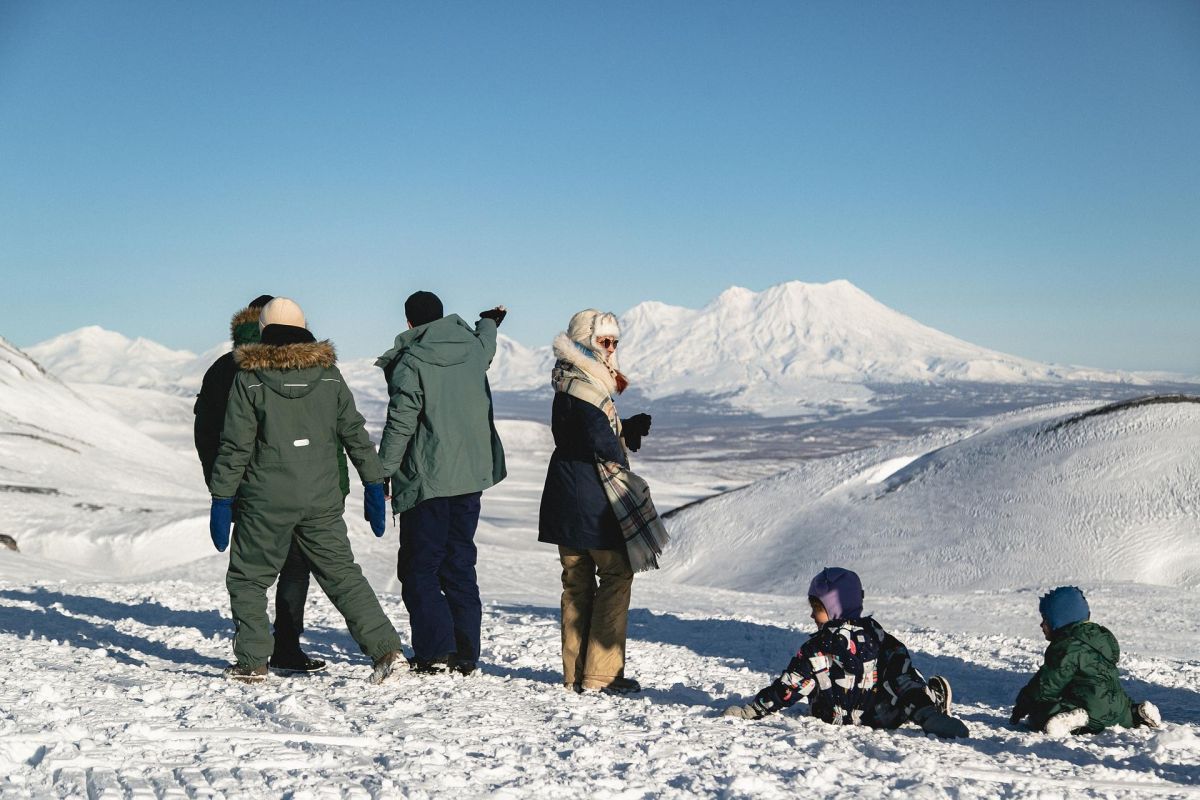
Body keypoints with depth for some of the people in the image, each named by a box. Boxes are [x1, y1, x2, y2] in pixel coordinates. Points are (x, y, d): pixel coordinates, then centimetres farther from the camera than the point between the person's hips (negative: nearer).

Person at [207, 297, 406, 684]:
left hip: (266, 502, -3)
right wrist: (374, 485, 13)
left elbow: (235, 446, -6)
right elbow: (354, 433, 7)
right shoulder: (328, 373, 5)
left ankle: (252, 662, 13)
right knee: (342, 574, 8)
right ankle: (385, 648, 1)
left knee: (248, 578, 12)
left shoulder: (249, 378, -4)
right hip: (322, 501, 3)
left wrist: (221, 499, -1)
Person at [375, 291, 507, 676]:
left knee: (420, 568, 2)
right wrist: (490, 321, 55)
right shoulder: (473, 348, 6)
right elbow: (486, 341, 33)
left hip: (426, 480, -6)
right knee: (460, 565, 12)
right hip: (471, 477, 6)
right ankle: (466, 653, 12)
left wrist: (381, 475, -7)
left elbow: (399, 425, -14)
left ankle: (434, 651, -4)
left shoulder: (410, 362, -11)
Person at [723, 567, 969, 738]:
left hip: (836, 718, 0)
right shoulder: (873, 631, -7)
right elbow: (901, 667, -6)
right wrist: (919, 704, 2)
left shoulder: (815, 648, -15)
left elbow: (790, 688, -14)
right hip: (882, 716, 0)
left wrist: (751, 710, -7)